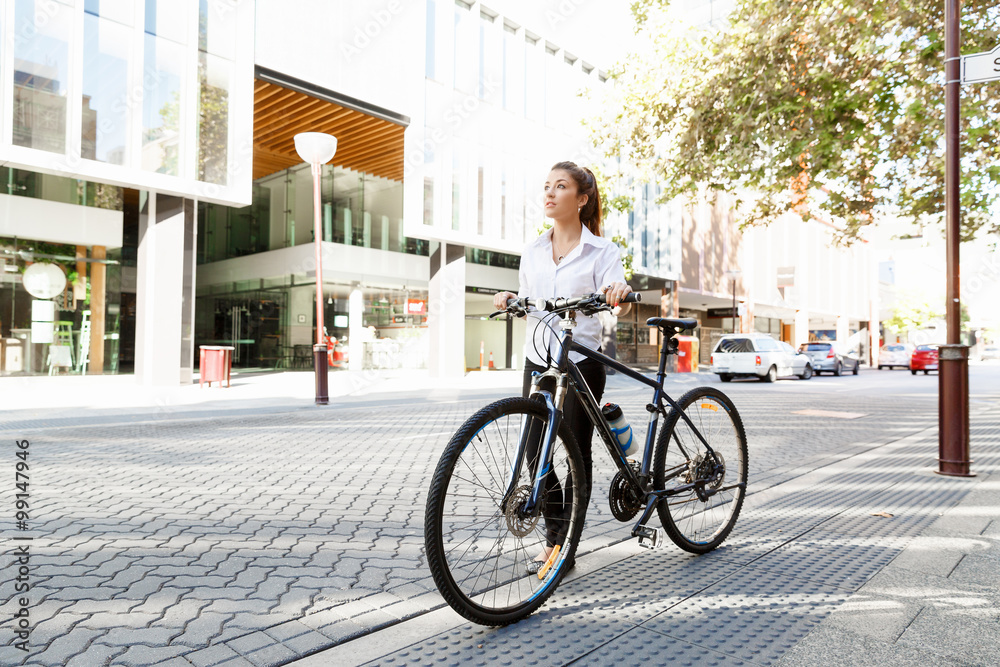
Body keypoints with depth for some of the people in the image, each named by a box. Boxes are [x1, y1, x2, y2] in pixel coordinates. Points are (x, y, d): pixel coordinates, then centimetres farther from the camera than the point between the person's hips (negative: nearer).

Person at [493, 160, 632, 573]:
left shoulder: (601, 251, -3)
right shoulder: (532, 252, 10)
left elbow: (621, 307, -16)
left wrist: (621, 293, -38)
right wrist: (509, 299, -2)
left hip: (581, 362, -4)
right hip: (538, 360, 5)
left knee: (577, 454, 1)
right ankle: (553, 536, 24)